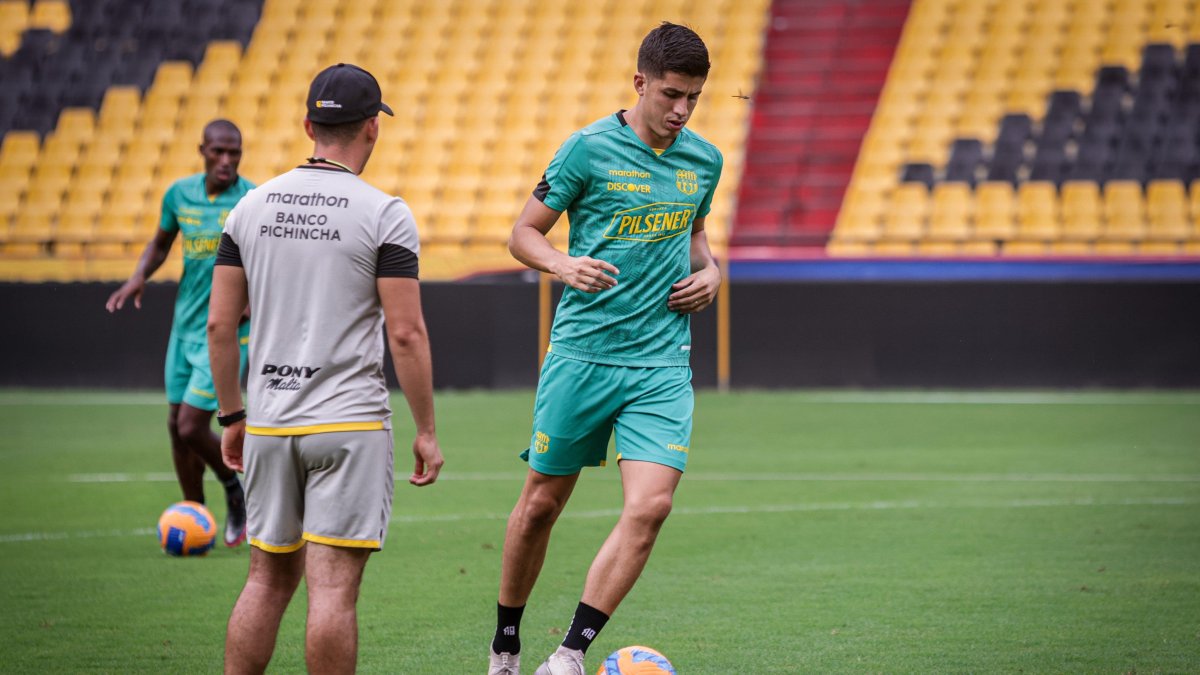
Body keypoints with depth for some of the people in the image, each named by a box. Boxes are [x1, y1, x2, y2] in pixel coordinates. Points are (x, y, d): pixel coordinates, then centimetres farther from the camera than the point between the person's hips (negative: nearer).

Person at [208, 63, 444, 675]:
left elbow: (219, 324, 8)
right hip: (348, 423, -5)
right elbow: (406, 333, -10)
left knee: (268, 580, 14)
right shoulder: (383, 213, -7)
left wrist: (232, 417, 17)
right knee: (333, 588, -5)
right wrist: (426, 431, -3)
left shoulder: (252, 206, 7)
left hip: (267, 424, 5)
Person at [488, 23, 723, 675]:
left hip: (661, 365, 3)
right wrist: (564, 264, -20)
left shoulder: (705, 160, 8)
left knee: (650, 506, -14)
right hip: (581, 352, -3)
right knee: (542, 502, 6)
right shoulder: (589, 148, -6)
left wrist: (710, 271, 6)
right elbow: (523, 234, 0)